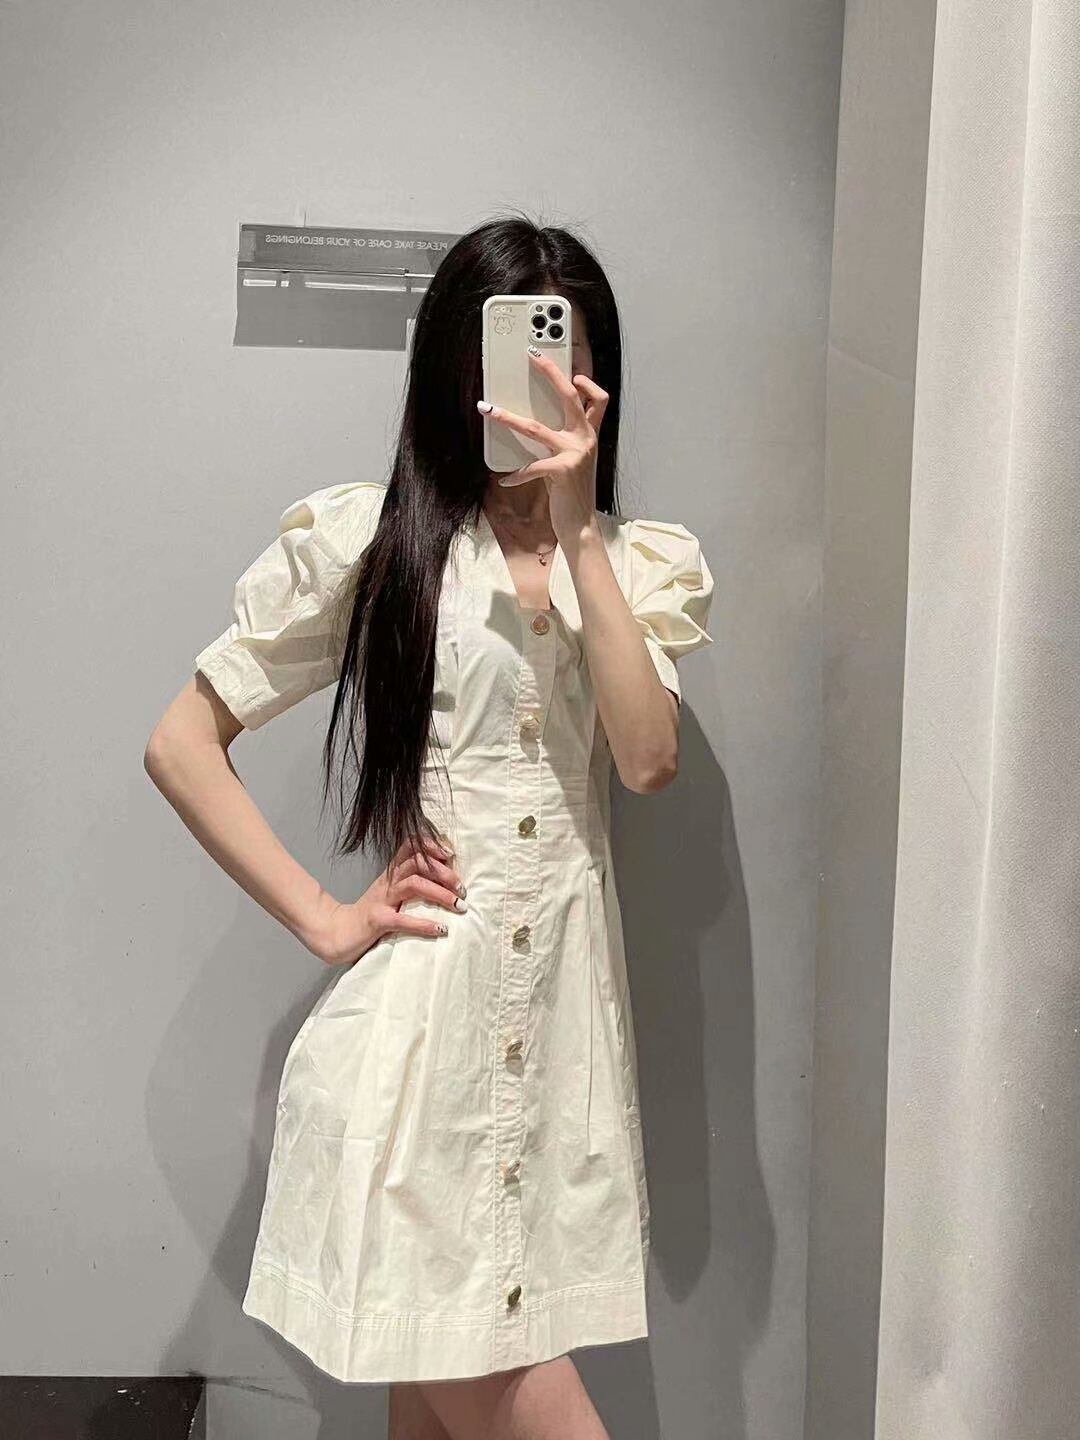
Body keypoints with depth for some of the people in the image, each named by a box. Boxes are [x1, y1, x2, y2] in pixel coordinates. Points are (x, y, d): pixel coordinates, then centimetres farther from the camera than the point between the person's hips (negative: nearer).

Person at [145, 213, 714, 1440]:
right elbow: (181, 743, 0)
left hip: (565, 1002, 3)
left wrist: (575, 526, -10)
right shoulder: (361, 537, 0)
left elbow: (648, 759, -9)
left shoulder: (647, 563, 9)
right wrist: (325, 919, -5)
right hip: (417, 1002, -3)